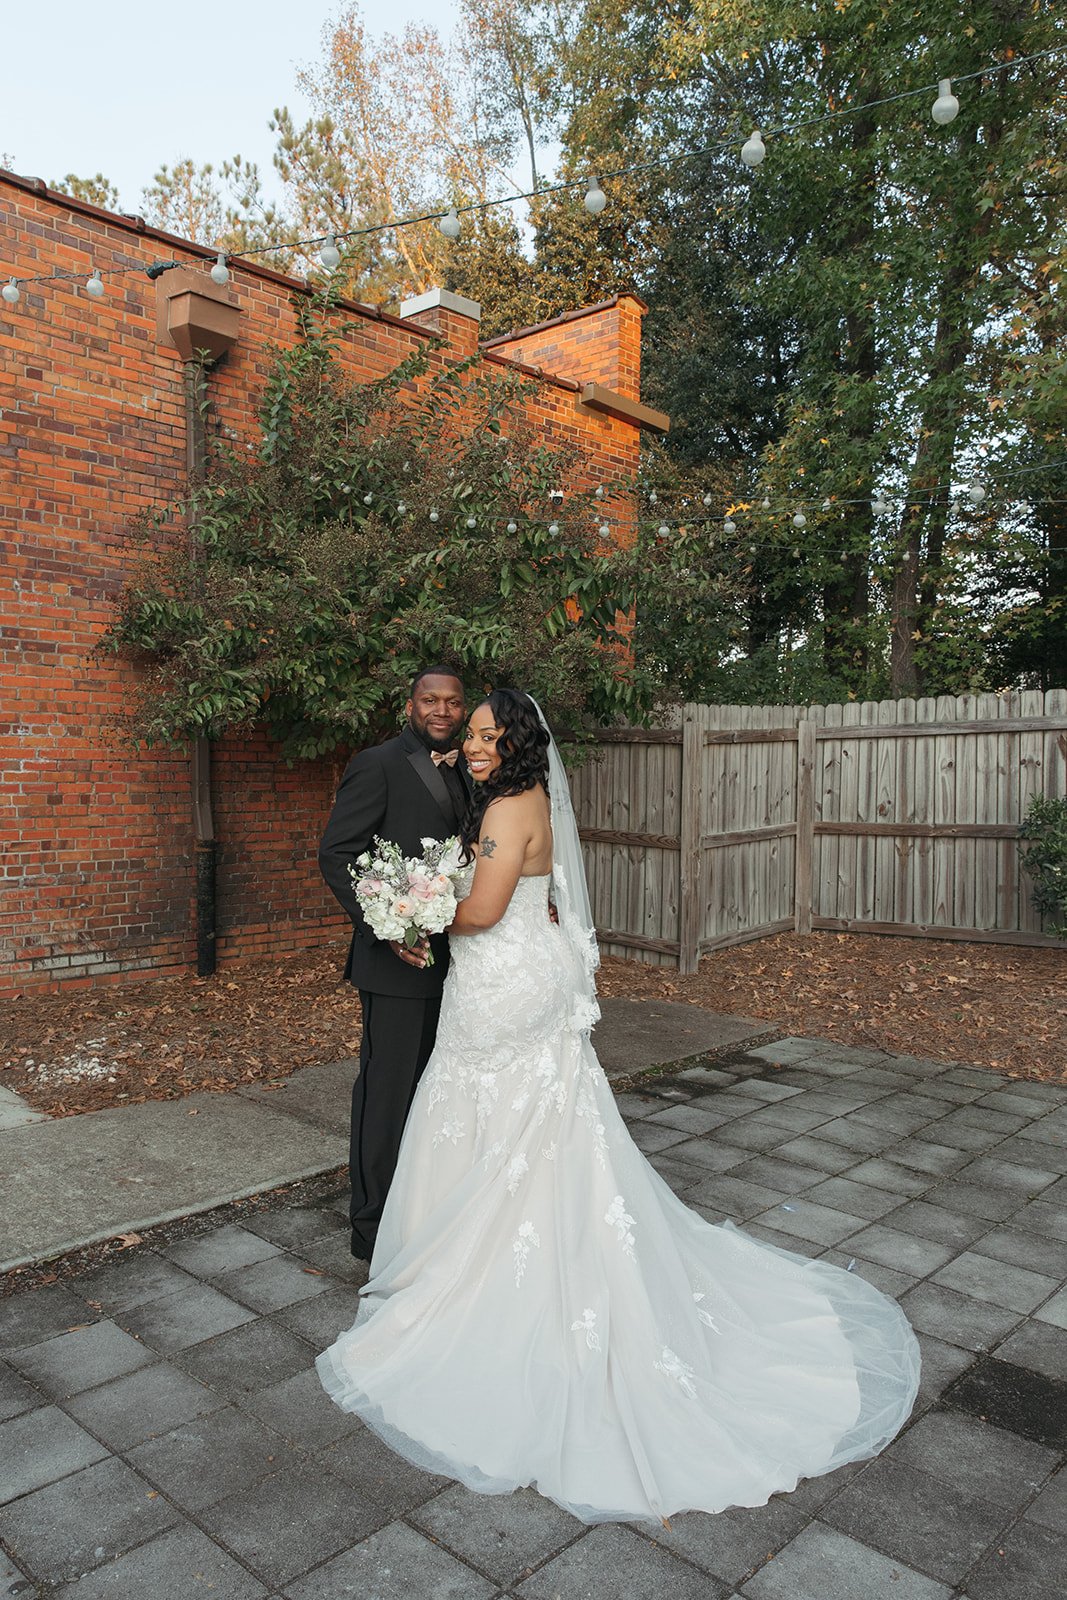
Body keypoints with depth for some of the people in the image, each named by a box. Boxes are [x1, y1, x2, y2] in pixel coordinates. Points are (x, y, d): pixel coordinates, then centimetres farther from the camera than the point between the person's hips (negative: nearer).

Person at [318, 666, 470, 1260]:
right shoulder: (378, 765, -11)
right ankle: (375, 1226, 18)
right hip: (398, 960, -8)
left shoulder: (460, 775, 13)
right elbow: (337, 855, -14)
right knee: (387, 1092, 1)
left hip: (449, 961, 8)